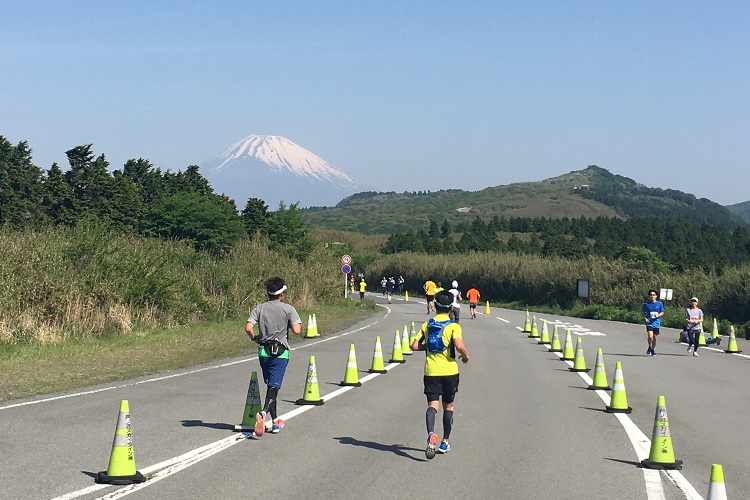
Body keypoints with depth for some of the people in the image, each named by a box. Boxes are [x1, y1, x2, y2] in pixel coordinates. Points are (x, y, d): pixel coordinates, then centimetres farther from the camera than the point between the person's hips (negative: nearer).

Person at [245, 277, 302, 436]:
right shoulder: (288, 308, -4)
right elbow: (297, 330, -13)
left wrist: (254, 337, 10)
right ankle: (264, 413, -30)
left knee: (270, 385, 16)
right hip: (280, 352, -3)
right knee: (274, 386, -5)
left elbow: (248, 328, -9)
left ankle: (274, 420, 21)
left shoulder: (259, 308, 3)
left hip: (263, 351, 3)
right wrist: (293, 323, 9)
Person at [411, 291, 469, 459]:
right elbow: (459, 345, -22)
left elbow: (414, 346, 0)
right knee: (448, 405, 15)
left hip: (431, 371, 1)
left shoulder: (427, 325, 5)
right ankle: (445, 442, 22)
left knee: (432, 404, -4)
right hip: (449, 371, -1)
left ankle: (431, 434, -33)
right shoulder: (453, 326, -7)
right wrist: (465, 355, -2)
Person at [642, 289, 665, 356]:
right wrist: (645, 318, -8)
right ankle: (649, 347, 7)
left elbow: (662, 312, 9)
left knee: (654, 338, 9)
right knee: (650, 336, -19)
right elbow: (643, 312, 9)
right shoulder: (646, 304, -2)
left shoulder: (659, 304, 1)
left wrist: (658, 315, -11)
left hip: (656, 323, 2)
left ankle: (652, 350, 31)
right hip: (649, 323, -2)